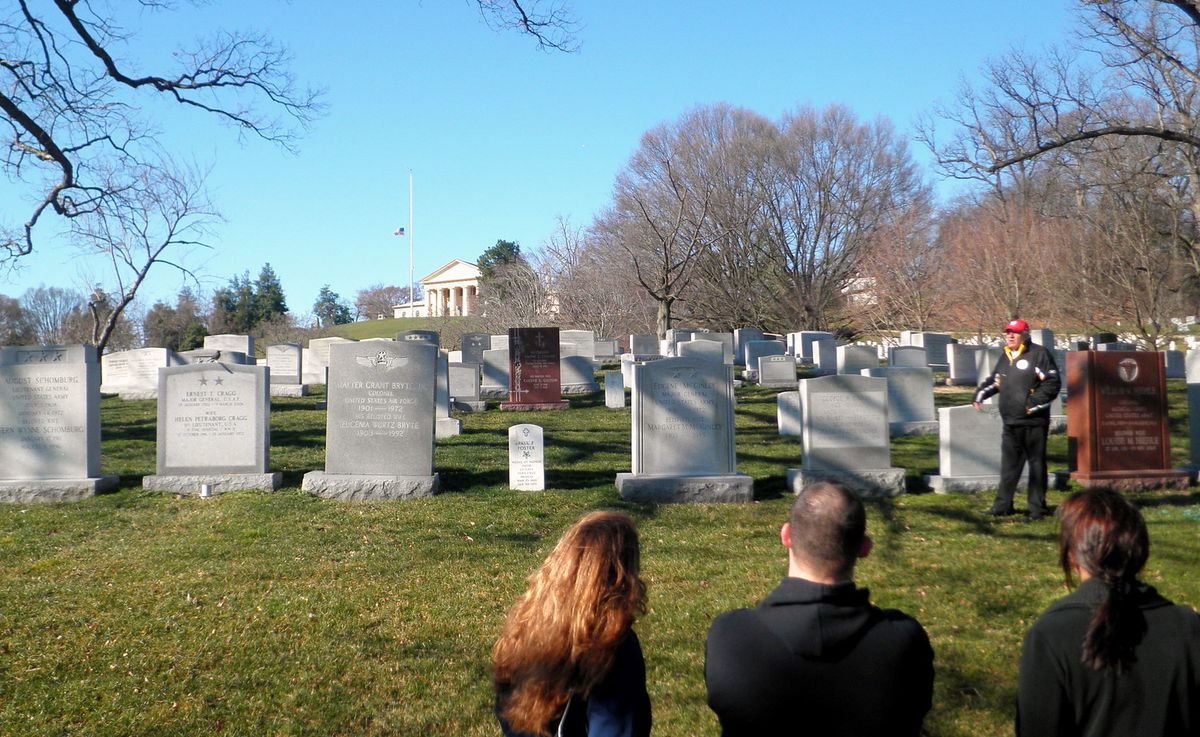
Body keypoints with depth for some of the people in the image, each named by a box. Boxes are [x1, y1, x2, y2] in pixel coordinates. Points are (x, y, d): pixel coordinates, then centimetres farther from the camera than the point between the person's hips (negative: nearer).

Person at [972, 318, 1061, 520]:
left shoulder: (1039, 354, -6)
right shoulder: (1005, 357, 18)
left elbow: (1052, 383, -11)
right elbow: (994, 380, 29)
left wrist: (1035, 402, -18)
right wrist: (980, 395, 15)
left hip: (1033, 422, -7)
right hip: (1010, 423, 7)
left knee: (1036, 464, 1)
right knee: (1008, 465, 11)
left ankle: (1037, 508, 7)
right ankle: (1003, 505, 17)